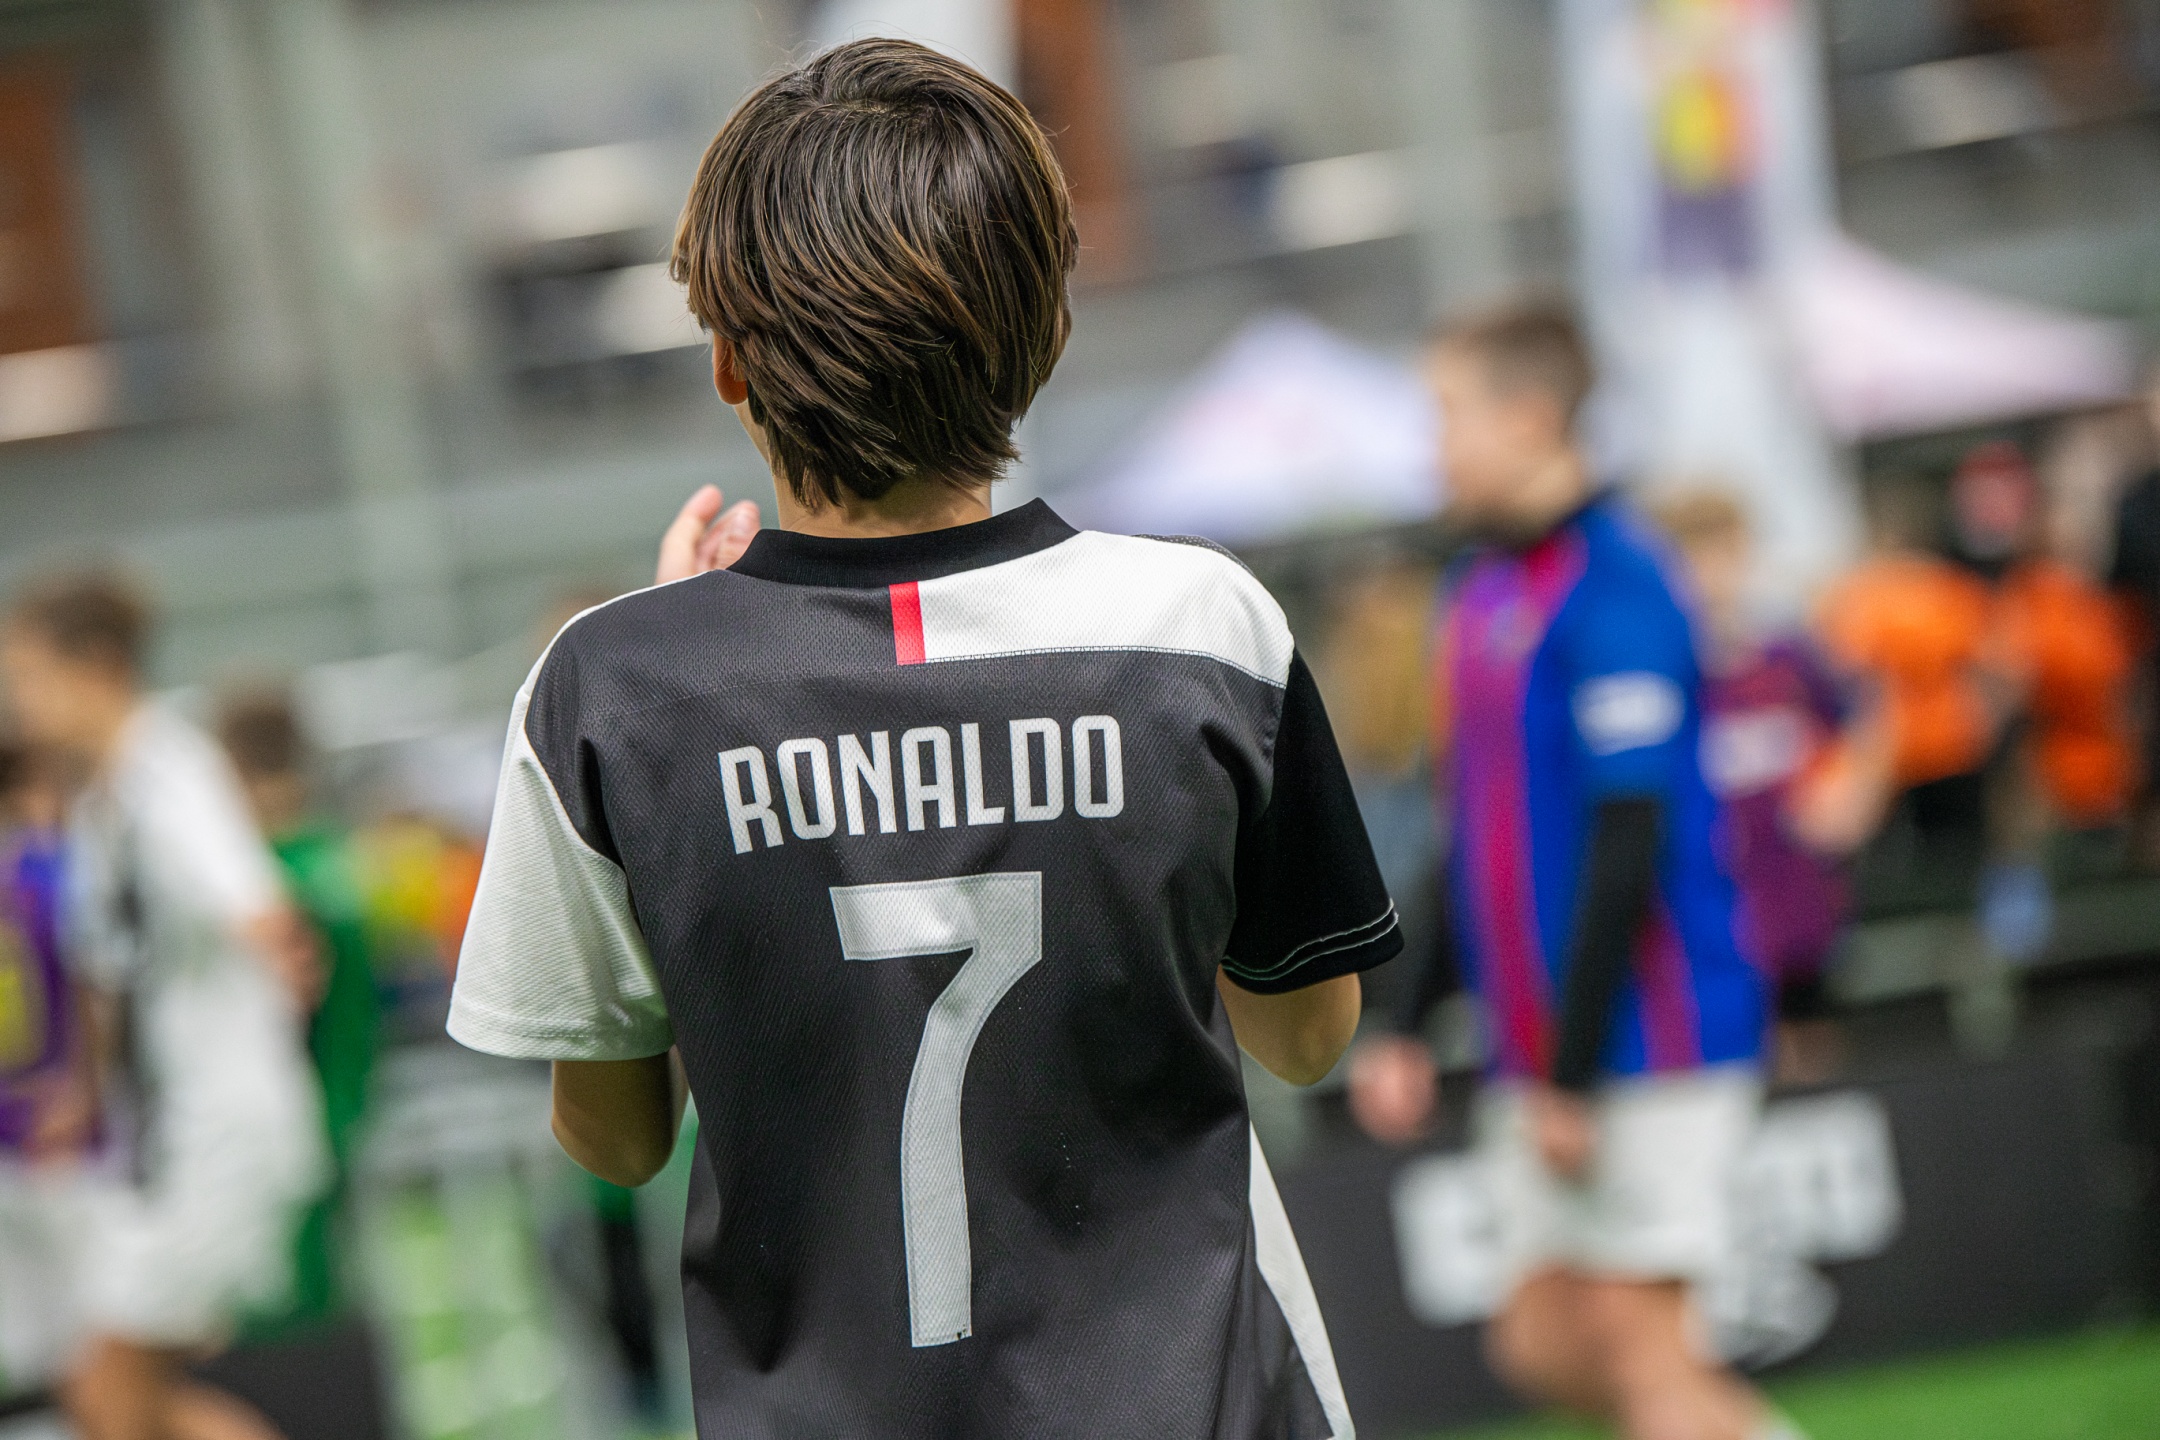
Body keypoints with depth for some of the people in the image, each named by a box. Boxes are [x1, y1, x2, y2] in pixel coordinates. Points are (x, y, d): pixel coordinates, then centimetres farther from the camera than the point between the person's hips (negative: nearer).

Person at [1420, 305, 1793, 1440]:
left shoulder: (1611, 589, -15)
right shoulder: (1482, 590, 13)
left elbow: (1631, 847, -19)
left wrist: (1570, 1078, -18)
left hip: (1643, 1038, -8)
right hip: (1537, 1052, 8)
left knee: (1635, 1338, -4)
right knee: (1545, 1344, 8)